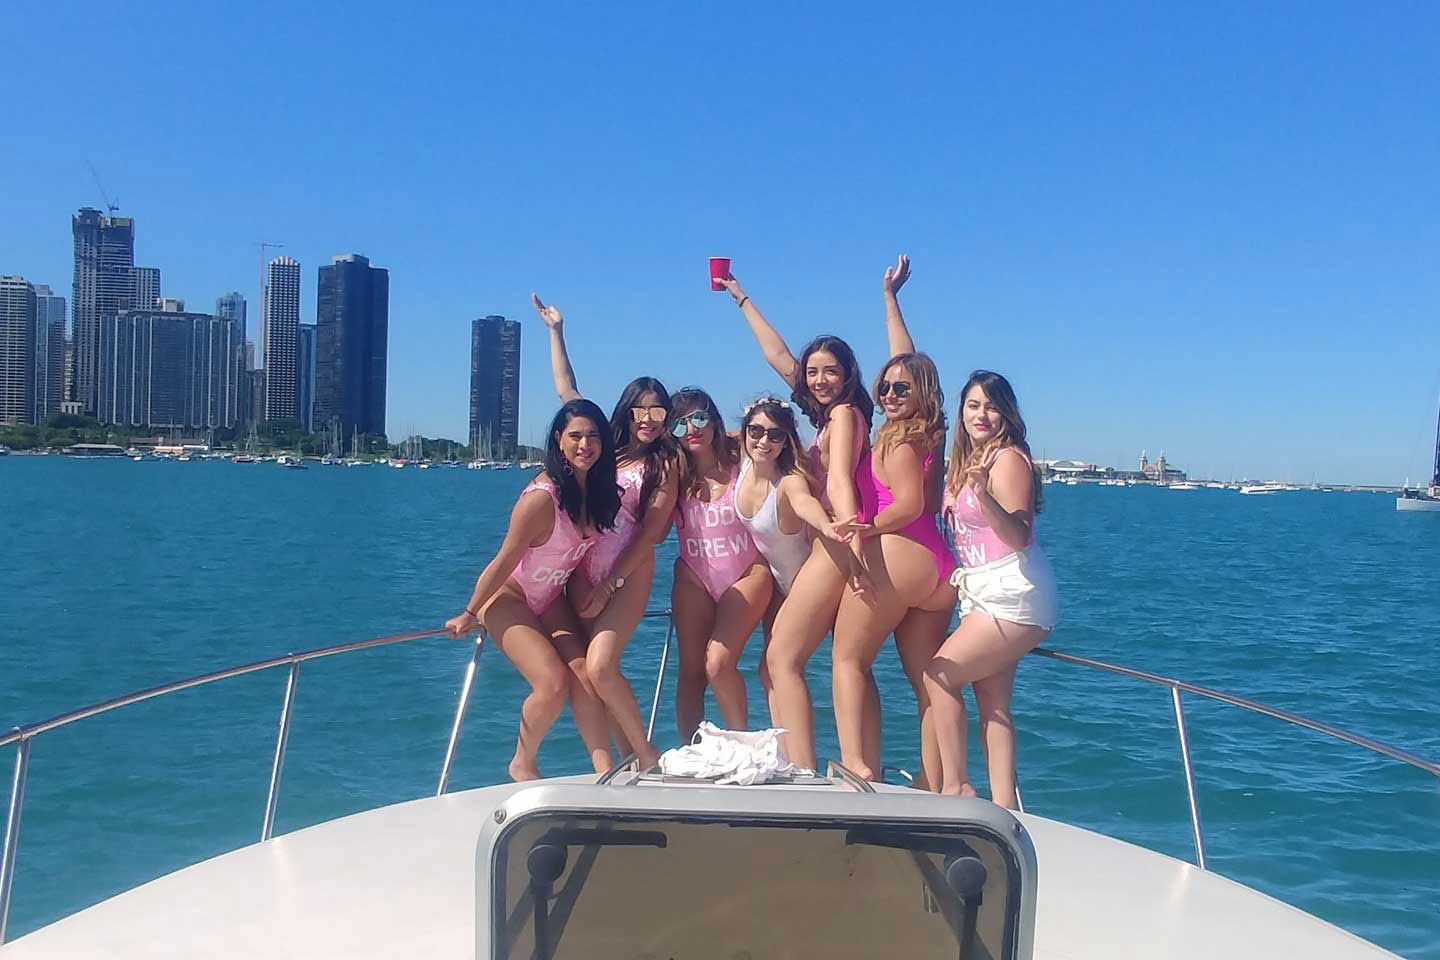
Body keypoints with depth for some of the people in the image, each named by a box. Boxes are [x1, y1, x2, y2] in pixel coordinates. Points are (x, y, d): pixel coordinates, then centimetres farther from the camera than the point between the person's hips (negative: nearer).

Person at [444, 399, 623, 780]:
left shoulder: (598, 488, -8)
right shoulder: (542, 497, -29)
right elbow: (504, 562, -21)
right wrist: (469, 615, -12)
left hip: (550, 599, 6)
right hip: (507, 597, -6)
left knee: (583, 672, -15)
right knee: (553, 683, -19)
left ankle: (604, 769, -14)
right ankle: (523, 764, 6)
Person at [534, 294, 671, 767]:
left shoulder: (663, 465, 0)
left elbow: (650, 531, -6)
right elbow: (566, 390, 15)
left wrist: (609, 587, -11)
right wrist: (555, 330, 16)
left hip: (628, 574, -4)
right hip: (582, 570, 5)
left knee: (600, 666, -19)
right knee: (592, 670, 0)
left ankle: (645, 754, -5)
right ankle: (630, 760, 10)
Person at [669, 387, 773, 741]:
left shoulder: (739, 461, -7)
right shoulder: (676, 474, 1)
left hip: (746, 575, -3)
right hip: (694, 578, 3)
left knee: (719, 662, -17)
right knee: (691, 670, 3)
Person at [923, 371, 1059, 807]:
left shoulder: (1008, 459, -12)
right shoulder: (966, 460, 14)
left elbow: (1019, 538, -22)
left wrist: (983, 495, -35)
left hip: (1013, 594, -9)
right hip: (984, 594, 9)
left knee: (939, 674, -8)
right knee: (992, 704, 5)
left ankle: (955, 786, 2)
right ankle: (1003, 805, 8)